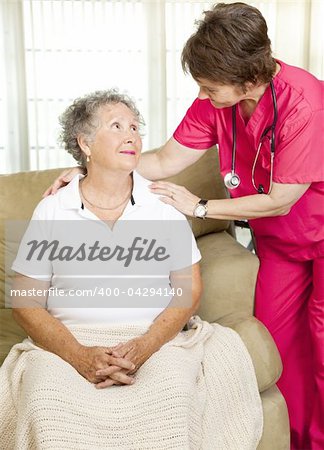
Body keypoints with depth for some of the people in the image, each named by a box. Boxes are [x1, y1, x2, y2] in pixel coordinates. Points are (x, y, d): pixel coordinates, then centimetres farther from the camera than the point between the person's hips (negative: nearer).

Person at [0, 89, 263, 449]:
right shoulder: (52, 211, 4)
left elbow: (188, 288, 3)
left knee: (172, 395, -29)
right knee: (46, 403, -28)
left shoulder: (163, 205, 6)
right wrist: (78, 355, -15)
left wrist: (144, 347, -14)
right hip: (69, 342, 0)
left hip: (153, 339, 1)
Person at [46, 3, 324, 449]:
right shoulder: (216, 100, -13)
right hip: (278, 240, 6)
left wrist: (200, 208, -19)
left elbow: (279, 200, -26)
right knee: (275, 337, 7)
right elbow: (165, 161, -8)